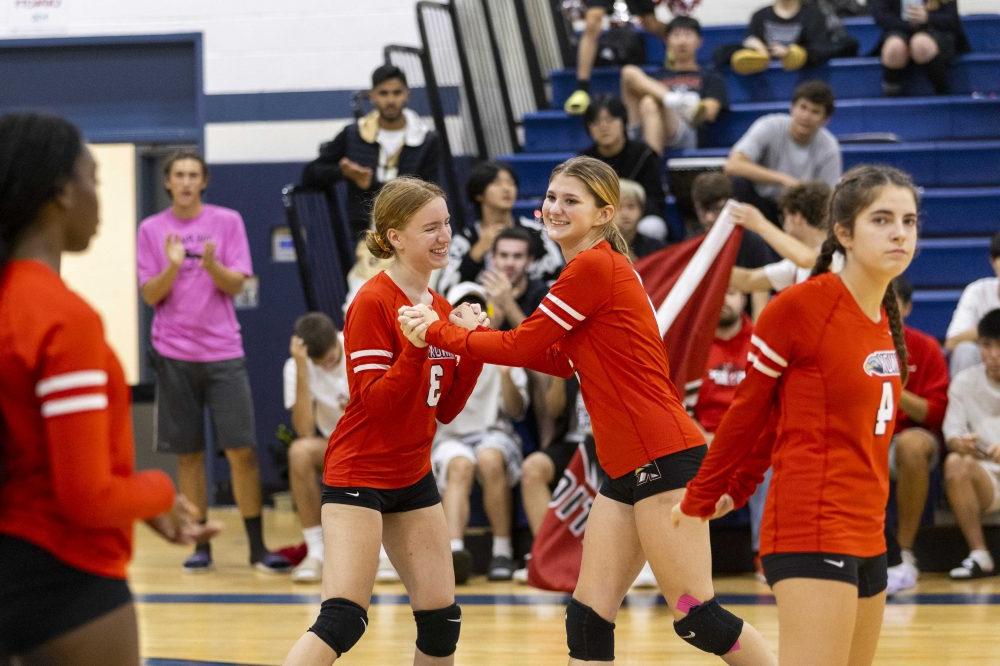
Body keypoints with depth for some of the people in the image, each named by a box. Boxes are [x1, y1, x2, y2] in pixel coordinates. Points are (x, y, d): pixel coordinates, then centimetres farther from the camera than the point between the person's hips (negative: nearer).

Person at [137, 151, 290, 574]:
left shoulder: (227, 222, 4)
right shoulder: (152, 229, 5)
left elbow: (236, 285, -1)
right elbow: (150, 295, 1)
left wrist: (211, 265, -20)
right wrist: (173, 267, -17)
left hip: (222, 350, -1)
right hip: (174, 354, 1)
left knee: (242, 450, -6)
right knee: (188, 454, 3)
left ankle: (257, 547, -2)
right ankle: (201, 546, 10)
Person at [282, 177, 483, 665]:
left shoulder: (440, 309, 9)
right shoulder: (373, 303, -14)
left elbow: (445, 409, 10)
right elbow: (373, 400, -19)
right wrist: (418, 345, -29)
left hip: (413, 476, 8)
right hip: (358, 474, -8)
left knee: (441, 618, 8)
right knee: (343, 619, -17)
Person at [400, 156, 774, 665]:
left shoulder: (593, 267, -12)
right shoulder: (600, 267, 16)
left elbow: (521, 347, -10)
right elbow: (563, 360, 21)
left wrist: (437, 332, 2)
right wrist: (472, 333, 10)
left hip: (663, 459, -10)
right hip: (627, 468, 10)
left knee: (696, 618, -8)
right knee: (588, 617, 6)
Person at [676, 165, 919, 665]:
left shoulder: (887, 317, 12)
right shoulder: (799, 306, -11)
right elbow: (747, 411, -1)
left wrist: (738, 490, 20)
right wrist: (701, 500, 8)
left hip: (867, 537, 8)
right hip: (813, 532, -8)